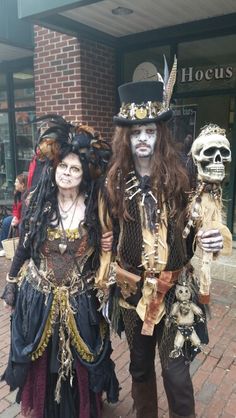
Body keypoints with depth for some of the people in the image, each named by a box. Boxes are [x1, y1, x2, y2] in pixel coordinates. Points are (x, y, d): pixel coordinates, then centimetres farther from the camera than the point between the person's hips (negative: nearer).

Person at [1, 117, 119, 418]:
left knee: (79, 365, 15)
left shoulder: (95, 209, -7)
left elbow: (104, 252, 6)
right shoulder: (37, 203, -5)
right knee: (41, 364, 18)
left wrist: (109, 246, -15)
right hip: (38, 298, 1)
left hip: (80, 302, -1)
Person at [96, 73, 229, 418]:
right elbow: (108, 236, 3)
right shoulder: (115, 182, -2)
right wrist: (106, 282, 5)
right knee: (140, 366, 20)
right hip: (131, 288, 2)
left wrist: (210, 240, -20)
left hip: (174, 288, -2)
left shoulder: (178, 177, -5)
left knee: (175, 371, 3)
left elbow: (193, 228, 2)